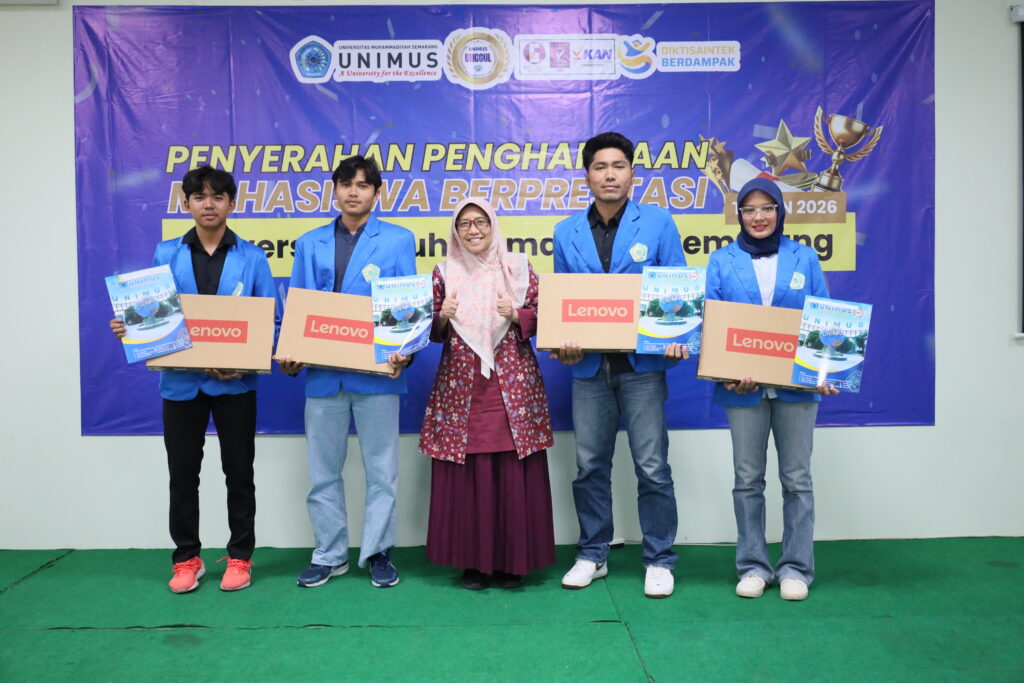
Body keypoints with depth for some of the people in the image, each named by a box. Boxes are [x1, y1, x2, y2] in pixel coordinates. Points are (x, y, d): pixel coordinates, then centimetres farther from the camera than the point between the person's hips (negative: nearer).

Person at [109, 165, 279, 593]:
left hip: (235, 381, -1)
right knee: (182, 473, 10)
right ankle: (186, 559, 24)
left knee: (239, 472, 8)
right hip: (180, 380, 2)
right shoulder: (166, 255, 7)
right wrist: (128, 327, -15)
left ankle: (240, 557, 21)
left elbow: (270, 320, -2)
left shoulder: (251, 257, 1)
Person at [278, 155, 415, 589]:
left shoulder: (398, 240, 5)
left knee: (381, 468, 6)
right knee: (323, 470, 10)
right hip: (323, 373, 3)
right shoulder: (309, 244, 13)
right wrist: (289, 354, -6)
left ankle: (378, 553, 19)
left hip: (377, 372, -3)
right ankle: (329, 555, 23)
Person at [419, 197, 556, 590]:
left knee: (515, 473, 0)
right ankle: (472, 562, 15)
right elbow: (433, 333, 12)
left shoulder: (519, 268, 7)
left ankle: (512, 561, 14)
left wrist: (516, 315, -11)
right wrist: (442, 317, -8)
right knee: (465, 474, 1)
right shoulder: (444, 273, 10)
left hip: (513, 386, -1)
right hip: (461, 388, 1)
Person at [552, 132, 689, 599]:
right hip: (588, 365, 3)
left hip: (642, 363, -2)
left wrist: (677, 339, -15)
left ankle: (659, 560, 17)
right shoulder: (567, 233, 9)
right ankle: (592, 555, 26)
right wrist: (561, 343, -6)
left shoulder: (657, 223, 2)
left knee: (652, 467, 2)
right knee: (590, 466, 11)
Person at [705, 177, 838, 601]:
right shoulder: (722, 262, 4)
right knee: (748, 479, 7)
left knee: (797, 478, 7)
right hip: (743, 386, 0)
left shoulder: (804, 259, 7)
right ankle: (753, 565, 19)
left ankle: (796, 567, 19)